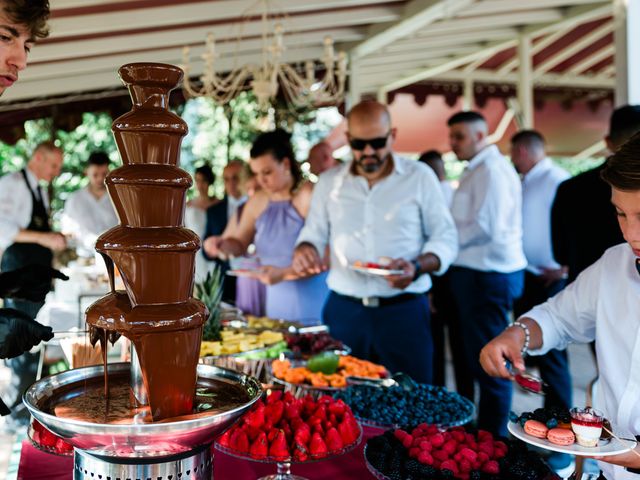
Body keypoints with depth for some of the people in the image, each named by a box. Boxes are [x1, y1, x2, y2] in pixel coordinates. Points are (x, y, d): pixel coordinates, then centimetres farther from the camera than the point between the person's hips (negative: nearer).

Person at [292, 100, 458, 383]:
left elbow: (445, 238, 2)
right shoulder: (328, 182, 8)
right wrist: (305, 250, -10)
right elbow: (314, 233, 14)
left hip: (404, 311, -2)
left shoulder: (420, 177, 0)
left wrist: (417, 266, -17)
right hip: (343, 311, 2)